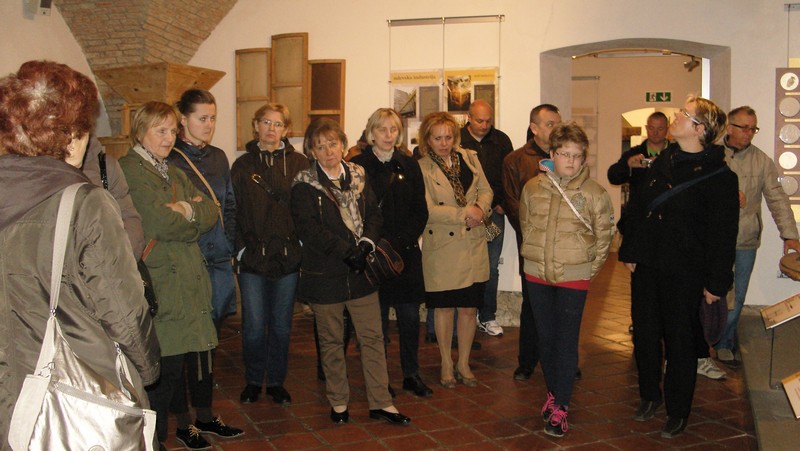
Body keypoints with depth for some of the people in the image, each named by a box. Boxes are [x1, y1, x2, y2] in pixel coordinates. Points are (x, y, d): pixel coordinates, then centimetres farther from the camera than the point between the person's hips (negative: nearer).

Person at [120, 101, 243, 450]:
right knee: (168, 364, -3)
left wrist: (186, 210, -12)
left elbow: (211, 213, 8)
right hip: (160, 282, -8)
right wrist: (194, 215, -1)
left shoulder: (173, 172, 20)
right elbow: (160, 221, -19)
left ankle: (203, 418, 32)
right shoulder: (128, 169, -8)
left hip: (190, 277, 8)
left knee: (200, 351, 15)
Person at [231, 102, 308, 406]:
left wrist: (301, 245, -4)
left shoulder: (299, 164, 4)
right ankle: (253, 381, 22)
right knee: (254, 326, 3)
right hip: (253, 257, 0)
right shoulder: (243, 166, 6)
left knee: (282, 325, 10)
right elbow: (234, 211, 5)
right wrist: (241, 248, -3)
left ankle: (276, 381, 25)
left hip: (288, 256, 0)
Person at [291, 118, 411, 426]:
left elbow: (373, 214, 4)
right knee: (331, 341, 10)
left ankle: (380, 402, 15)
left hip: (360, 272, 3)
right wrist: (346, 251, -20)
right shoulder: (304, 185, -6)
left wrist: (366, 245, -14)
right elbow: (309, 228, -15)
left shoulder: (358, 176, 7)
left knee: (373, 336, 5)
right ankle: (338, 401, 25)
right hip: (325, 273, -3)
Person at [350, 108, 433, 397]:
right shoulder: (357, 166, 0)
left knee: (410, 317, 4)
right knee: (376, 319, 1)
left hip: (406, 253, 3)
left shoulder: (409, 166, 10)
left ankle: (411, 375, 19)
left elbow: (420, 211, 7)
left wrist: (402, 241, -7)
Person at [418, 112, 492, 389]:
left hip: (473, 245, 4)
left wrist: (480, 209, -12)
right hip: (441, 247, -3)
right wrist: (464, 213, -18)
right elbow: (427, 209, -15)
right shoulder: (422, 168, -8)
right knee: (444, 307, 10)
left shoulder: (469, 158, 7)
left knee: (469, 308, 9)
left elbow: (485, 190, 9)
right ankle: (446, 364, 27)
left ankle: (464, 364, 26)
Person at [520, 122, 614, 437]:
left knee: (566, 342, 0)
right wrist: (537, 256, 11)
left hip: (574, 278, -3)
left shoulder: (594, 193, -8)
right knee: (545, 337, 13)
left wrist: (588, 269, 0)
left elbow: (604, 238, 1)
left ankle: (560, 407, 8)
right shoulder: (533, 188, 0)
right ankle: (553, 391, 31)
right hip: (537, 275, 3)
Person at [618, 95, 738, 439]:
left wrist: (716, 282, -11)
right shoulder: (664, 161, 7)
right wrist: (629, 252, 6)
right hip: (647, 266, 6)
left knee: (679, 340, 6)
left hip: (684, 272, -6)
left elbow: (723, 232, -11)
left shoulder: (718, 175, -11)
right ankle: (649, 395, 34)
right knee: (645, 333, 14)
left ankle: (678, 411, 22)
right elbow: (638, 208, 10)